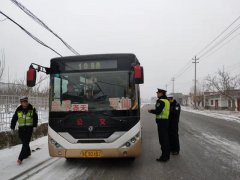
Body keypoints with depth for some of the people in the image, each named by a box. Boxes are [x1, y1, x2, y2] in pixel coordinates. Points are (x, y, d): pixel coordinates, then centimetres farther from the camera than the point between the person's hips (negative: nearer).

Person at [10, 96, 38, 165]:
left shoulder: (32, 109, -2)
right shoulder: (18, 110, 2)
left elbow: (35, 118, 4)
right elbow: (14, 119, 9)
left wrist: (35, 126, -3)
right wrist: (12, 127, 7)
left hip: (29, 128, -3)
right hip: (21, 128, 3)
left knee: (25, 143, -9)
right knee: (24, 142, 13)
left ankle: (20, 158, -8)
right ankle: (28, 153, 35)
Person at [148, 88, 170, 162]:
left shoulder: (160, 101, -14)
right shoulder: (167, 101, 16)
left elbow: (158, 111, -21)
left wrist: (151, 111, -4)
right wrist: (153, 110, 15)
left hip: (161, 121, -10)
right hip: (166, 120, 10)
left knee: (162, 139, -6)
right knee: (166, 138, 16)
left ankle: (164, 156, -1)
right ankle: (167, 155, 25)